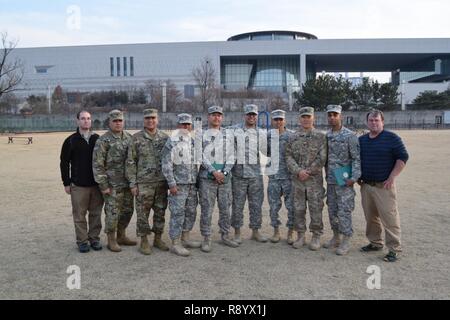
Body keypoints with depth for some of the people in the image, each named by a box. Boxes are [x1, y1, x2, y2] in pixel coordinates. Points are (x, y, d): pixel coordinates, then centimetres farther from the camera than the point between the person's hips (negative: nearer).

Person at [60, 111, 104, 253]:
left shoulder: (97, 139, 6)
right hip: (78, 185, -2)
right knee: (79, 215, 3)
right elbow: (64, 163, 2)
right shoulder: (71, 141, 1)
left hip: (97, 184, 2)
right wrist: (66, 183, -2)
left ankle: (94, 238, 20)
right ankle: (82, 241, 15)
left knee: (96, 213, 7)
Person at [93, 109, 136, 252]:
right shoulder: (103, 141, -9)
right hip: (113, 185, -6)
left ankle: (121, 236, 30)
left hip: (128, 183, 6)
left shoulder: (129, 137, 8)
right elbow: (97, 164, -11)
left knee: (127, 210, 14)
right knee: (112, 212, 1)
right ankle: (111, 240, 17)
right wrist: (103, 185, -14)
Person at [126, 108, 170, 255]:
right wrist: (132, 183, -7)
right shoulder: (136, 138, -2)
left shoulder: (165, 137, 6)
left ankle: (158, 239, 25)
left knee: (160, 212, 11)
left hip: (162, 182, 3)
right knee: (143, 214, 3)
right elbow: (130, 162, -2)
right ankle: (144, 241, 17)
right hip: (143, 183, -3)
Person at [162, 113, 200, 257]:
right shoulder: (172, 142, -8)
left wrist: (197, 180, 15)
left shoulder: (193, 141, 11)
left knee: (191, 212, 13)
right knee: (177, 213, -4)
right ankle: (175, 244, 4)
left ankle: (186, 238, 27)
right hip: (178, 184, -7)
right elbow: (166, 165, -11)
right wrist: (171, 184, -15)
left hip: (192, 184, 7)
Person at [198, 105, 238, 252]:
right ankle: (206, 239, 9)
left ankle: (225, 235, 23)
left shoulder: (228, 135, 11)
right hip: (207, 177, -3)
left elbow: (231, 156, 6)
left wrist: (224, 173, -7)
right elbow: (201, 156, -6)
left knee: (225, 208, 9)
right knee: (207, 209, -1)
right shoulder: (201, 134, 1)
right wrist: (214, 172, -14)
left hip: (225, 177, 3)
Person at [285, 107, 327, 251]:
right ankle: (300, 236, 20)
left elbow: (322, 158, -6)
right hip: (297, 179, 3)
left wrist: (308, 171, -13)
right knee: (298, 209, 8)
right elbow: (288, 156, 2)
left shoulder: (321, 136, 1)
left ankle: (316, 236, 16)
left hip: (315, 179, -2)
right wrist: (298, 171, -13)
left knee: (316, 209, 3)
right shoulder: (293, 137, 8)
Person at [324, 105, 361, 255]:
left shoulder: (350, 135, -8)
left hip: (344, 180, -6)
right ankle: (336, 237, 27)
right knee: (332, 210, 13)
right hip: (330, 180, 6)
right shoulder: (326, 136, 9)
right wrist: (326, 176, 12)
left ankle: (346, 242, 8)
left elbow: (357, 158, -11)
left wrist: (354, 177, -19)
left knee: (344, 211, -3)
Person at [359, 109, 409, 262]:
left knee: (389, 217, -4)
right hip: (365, 185, 6)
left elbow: (403, 157, -8)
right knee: (370, 217, 13)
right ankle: (375, 243, 27)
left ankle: (394, 249, 5)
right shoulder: (361, 140, 11)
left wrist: (392, 177, -13)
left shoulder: (392, 138, -5)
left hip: (384, 186, -5)